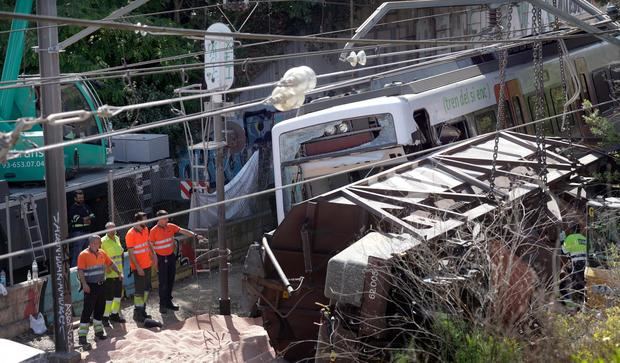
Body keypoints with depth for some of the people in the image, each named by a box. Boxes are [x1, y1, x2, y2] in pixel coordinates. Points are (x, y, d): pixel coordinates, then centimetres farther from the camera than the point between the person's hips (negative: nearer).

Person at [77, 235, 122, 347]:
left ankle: (98, 331, 27)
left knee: (100, 308, 13)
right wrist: (84, 284, -25)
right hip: (90, 286, -7)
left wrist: (119, 273, 15)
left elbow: (111, 263, 22)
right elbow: (80, 271, -17)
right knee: (88, 310, -8)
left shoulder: (102, 253, 10)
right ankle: (82, 335, -5)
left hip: (100, 285, 7)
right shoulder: (83, 255, -11)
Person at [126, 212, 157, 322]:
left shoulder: (145, 229, 4)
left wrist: (153, 255, 10)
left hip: (147, 265, 8)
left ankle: (143, 310, 29)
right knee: (139, 290, -2)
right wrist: (138, 267, -20)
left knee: (147, 288, 16)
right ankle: (137, 314, 10)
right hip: (138, 267, -8)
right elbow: (131, 253, -18)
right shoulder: (131, 234, -19)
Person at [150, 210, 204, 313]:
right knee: (163, 282, -4)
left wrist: (195, 235, -16)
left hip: (171, 256, 5)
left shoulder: (171, 226, 0)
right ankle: (162, 305, 5)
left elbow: (183, 231, -4)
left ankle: (169, 302, 24)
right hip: (161, 258, -5)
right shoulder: (154, 231, -13)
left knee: (170, 280, 12)